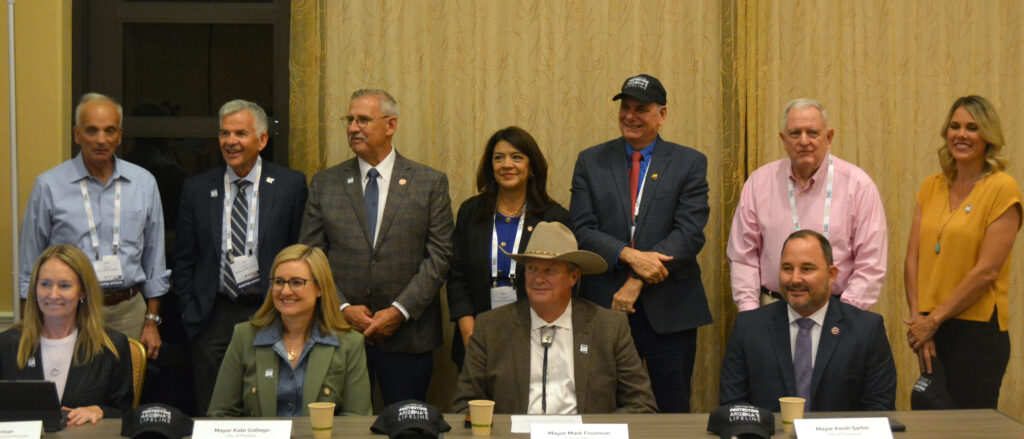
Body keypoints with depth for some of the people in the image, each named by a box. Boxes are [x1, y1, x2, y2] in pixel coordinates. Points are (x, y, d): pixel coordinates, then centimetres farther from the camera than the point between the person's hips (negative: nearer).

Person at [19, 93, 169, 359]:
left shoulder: (143, 183, 7)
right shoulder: (49, 186, 0)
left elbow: (154, 260, 13)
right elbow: (30, 268, 4)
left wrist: (152, 322, 10)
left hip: (128, 311, 2)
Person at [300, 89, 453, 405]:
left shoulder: (430, 183, 4)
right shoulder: (324, 184, 9)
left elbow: (439, 257, -2)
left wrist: (399, 311, -11)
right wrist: (343, 308, -8)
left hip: (408, 335, -1)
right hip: (340, 332, 1)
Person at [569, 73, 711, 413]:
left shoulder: (690, 164, 4)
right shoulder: (591, 162, 9)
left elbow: (690, 233, -7)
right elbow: (582, 230, 0)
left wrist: (637, 282, -15)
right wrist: (629, 256, -17)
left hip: (670, 308, -1)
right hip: (605, 305, 1)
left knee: (673, 410, 3)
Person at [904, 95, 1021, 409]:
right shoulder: (931, 188, 10)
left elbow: (987, 270, -13)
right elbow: (913, 259, 6)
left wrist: (934, 319, -11)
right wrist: (918, 318, -6)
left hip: (978, 330, -5)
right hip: (931, 329, 5)